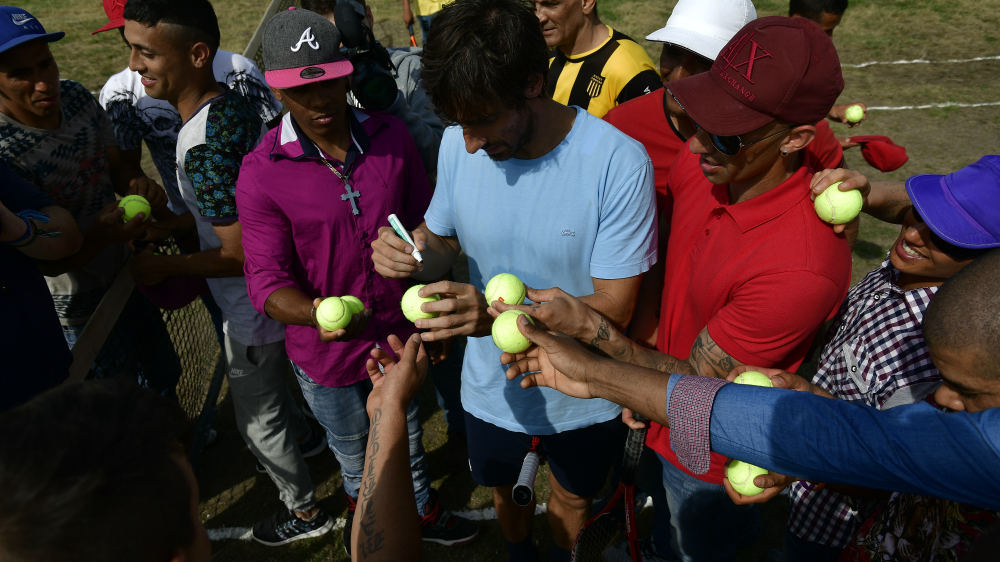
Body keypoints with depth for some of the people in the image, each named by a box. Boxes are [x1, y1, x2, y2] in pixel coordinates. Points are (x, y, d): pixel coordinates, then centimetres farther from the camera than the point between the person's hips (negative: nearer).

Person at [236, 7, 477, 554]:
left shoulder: (391, 136, -10)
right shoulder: (261, 173, -20)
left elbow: (422, 219, 1)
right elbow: (267, 282, -21)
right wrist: (317, 313, -41)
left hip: (400, 333, 3)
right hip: (328, 352, -2)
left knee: (406, 436, 29)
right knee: (354, 452, 26)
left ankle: (420, 510, 57)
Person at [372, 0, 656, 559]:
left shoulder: (620, 162, -29)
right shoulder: (458, 144, -15)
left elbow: (614, 308, -26)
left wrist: (498, 315, -42)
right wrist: (412, 254, -26)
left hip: (582, 397, -2)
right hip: (492, 384, 3)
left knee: (572, 497, 27)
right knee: (503, 490, 30)